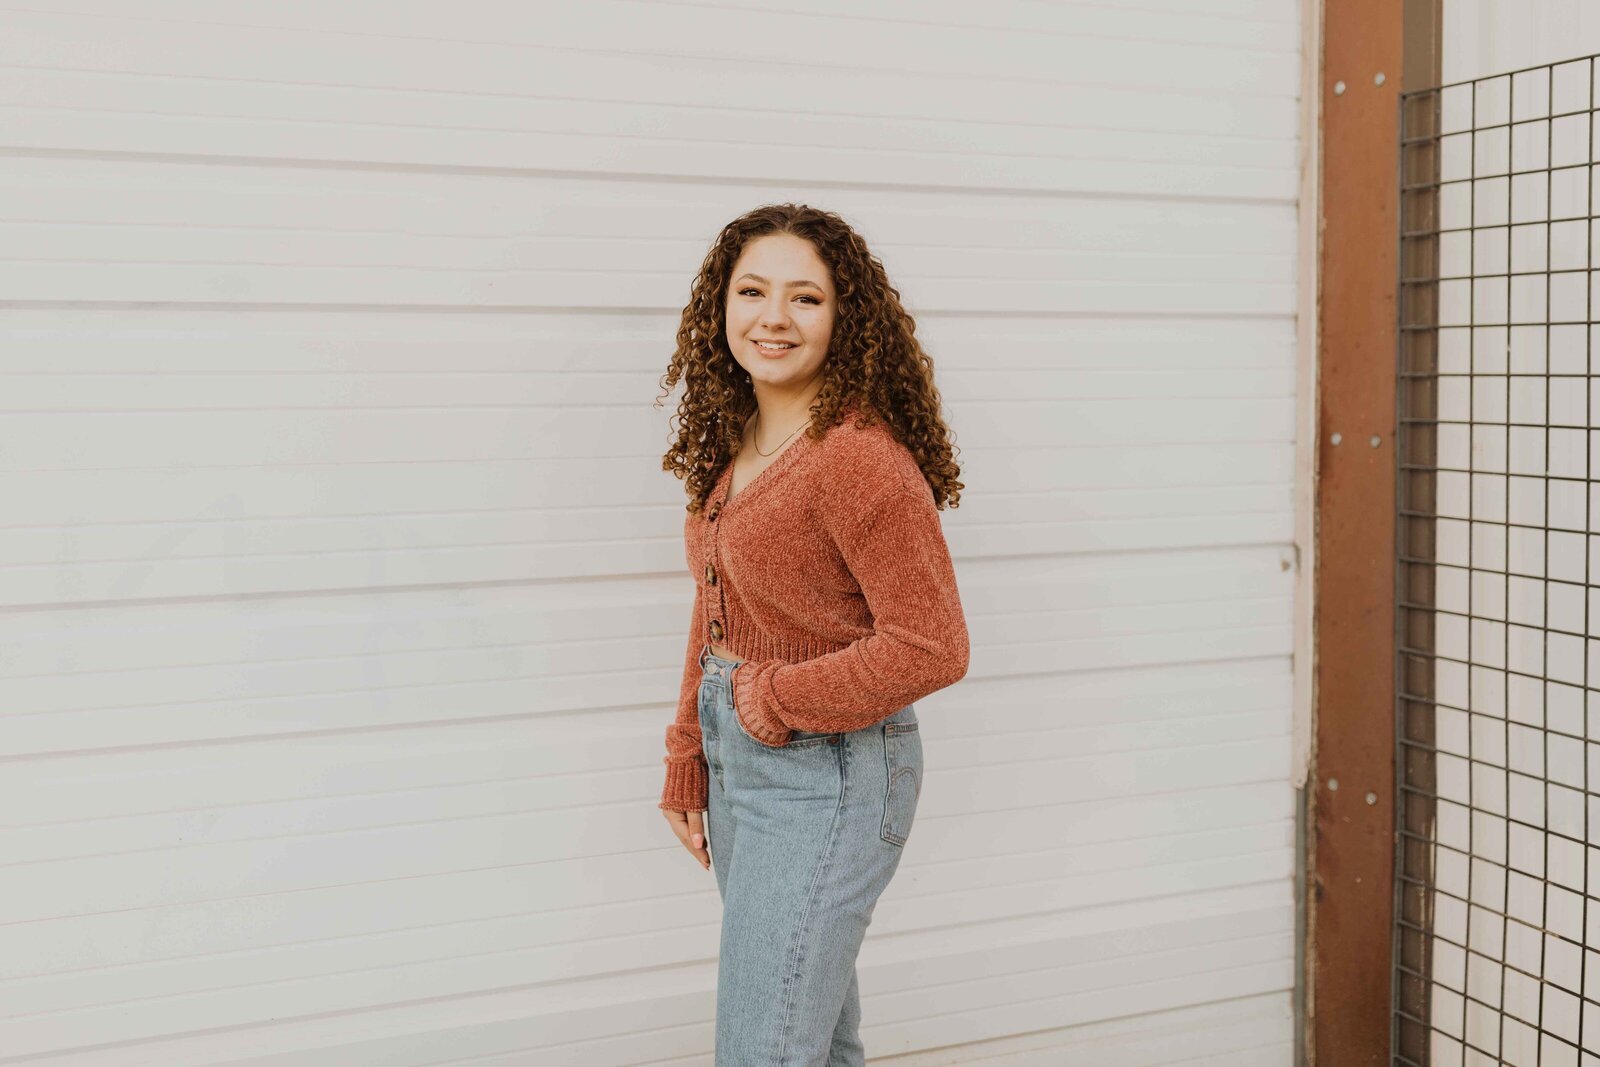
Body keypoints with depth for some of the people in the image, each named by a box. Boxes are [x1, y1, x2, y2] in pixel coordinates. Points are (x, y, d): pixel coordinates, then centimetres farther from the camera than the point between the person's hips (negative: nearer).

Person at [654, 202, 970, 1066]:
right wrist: (688, 765, 16)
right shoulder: (731, 444, 7)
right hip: (741, 762, 8)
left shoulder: (861, 456, -20)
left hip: (828, 774, -8)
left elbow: (929, 648, -21)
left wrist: (776, 699, -14)